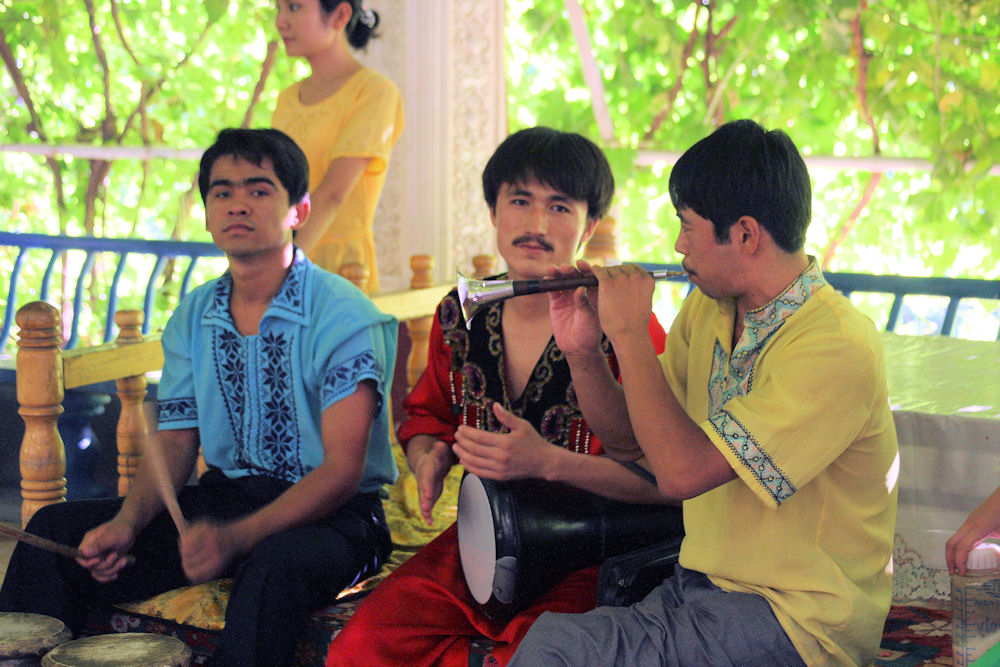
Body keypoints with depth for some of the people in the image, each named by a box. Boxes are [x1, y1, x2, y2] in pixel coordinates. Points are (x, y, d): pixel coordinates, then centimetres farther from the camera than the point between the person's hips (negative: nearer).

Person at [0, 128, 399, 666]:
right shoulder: (192, 318, 7)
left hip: (330, 513, -6)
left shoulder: (344, 316, -14)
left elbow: (343, 470, -19)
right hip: (222, 496, 6)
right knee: (56, 529, -7)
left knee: (277, 563, -40)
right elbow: (174, 442, 9)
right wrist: (127, 521, -12)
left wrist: (236, 537, -32)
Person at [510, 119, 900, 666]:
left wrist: (628, 333, -18)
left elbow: (682, 471, -26)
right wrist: (581, 352, -4)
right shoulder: (707, 308, 6)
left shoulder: (837, 345, -22)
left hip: (795, 622, -8)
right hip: (696, 587, 8)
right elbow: (627, 439, 13)